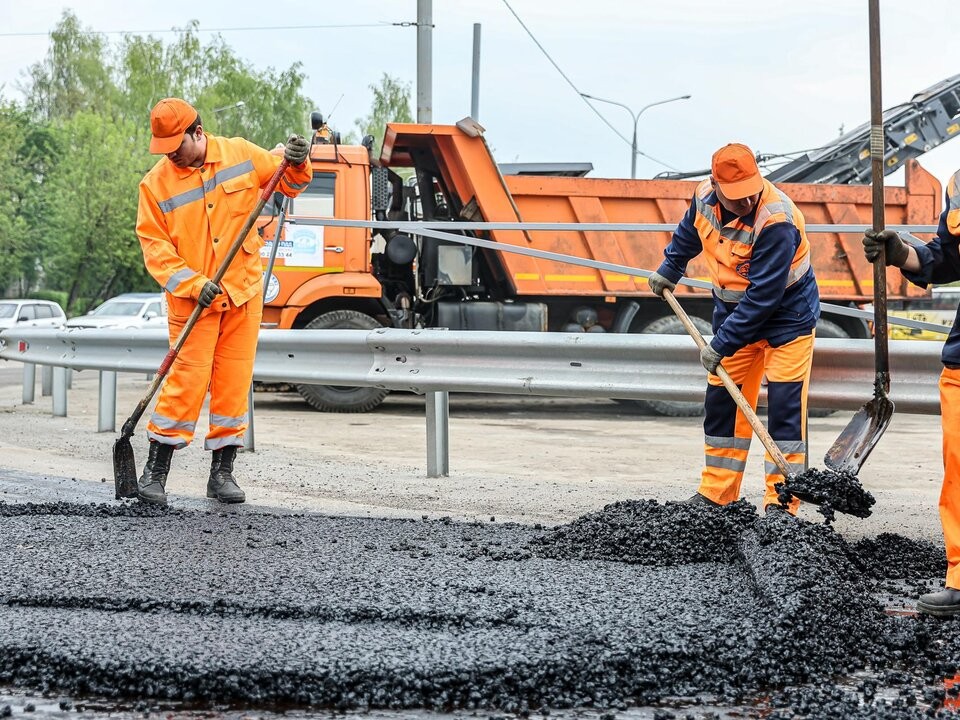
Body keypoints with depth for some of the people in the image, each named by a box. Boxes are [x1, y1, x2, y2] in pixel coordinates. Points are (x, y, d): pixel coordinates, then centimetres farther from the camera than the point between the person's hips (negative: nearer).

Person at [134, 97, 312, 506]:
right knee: (187, 379, -9)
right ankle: (155, 470, 1)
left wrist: (297, 165, -8)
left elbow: (287, 184, 15)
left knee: (234, 381, 4)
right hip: (191, 300, -2)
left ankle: (222, 472, 14)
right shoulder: (155, 184, -4)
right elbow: (154, 246, -6)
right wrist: (193, 285, -17)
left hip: (243, 292, 2)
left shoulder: (240, 155, 2)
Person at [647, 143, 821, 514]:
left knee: (785, 408, -9)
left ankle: (781, 502, -5)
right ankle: (715, 494, 19)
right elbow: (688, 233, 15)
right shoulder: (705, 197, -11)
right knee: (721, 402, 9)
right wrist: (669, 270, 29)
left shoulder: (777, 221, -32)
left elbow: (763, 295, -31)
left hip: (786, 318, -6)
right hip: (733, 312, 6)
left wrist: (722, 344, -28)